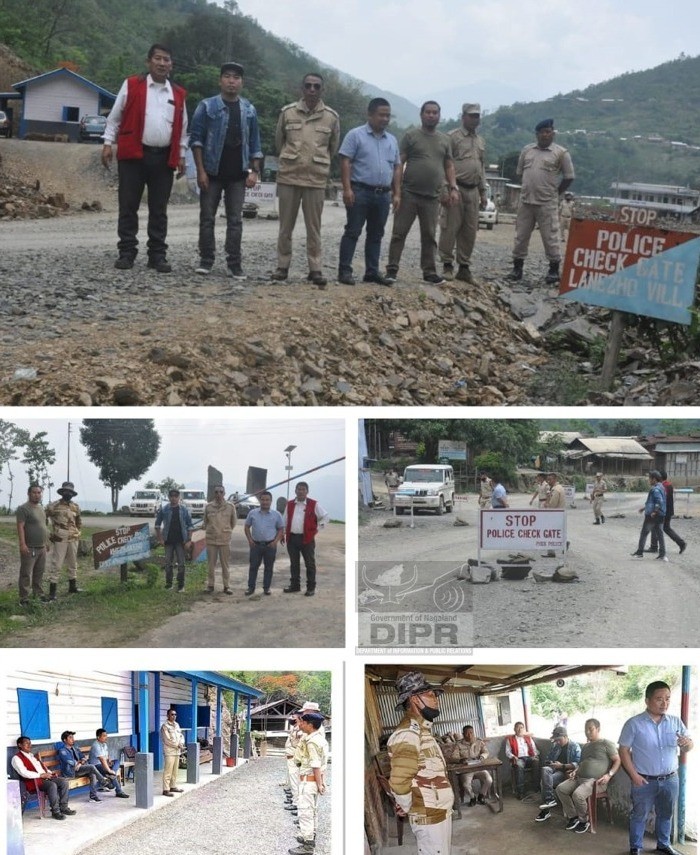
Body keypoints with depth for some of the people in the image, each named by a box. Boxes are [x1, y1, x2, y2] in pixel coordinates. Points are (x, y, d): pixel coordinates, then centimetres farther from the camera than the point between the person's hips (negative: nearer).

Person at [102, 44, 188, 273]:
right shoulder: (131, 85, 2)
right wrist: (108, 143, -2)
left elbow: (182, 128, 17)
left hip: (164, 158, 2)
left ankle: (157, 255, 10)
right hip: (133, 155, -2)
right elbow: (115, 117, 5)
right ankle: (126, 253, 7)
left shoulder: (178, 94, 10)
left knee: (159, 209, 5)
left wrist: (181, 155, 12)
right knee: (128, 206, 1)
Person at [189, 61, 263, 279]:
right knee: (207, 218, 2)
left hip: (238, 175, 2)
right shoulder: (207, 106, -1)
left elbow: (254, 143, 12)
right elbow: (196, 139, -4)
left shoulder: (249, 110, 9)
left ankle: (234, 264, 4)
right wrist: (200, 170, -11)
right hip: (212, 172, -2)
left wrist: (255, 171, 1)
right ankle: (206, 261, 10)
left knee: (235, 220, 2)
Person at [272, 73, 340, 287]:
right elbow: (279, 141, 13)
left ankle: (315, 269, 6)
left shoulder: (331, 117, 1)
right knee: (285, 226, 6)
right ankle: (282, 266, 14)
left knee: (314, 227, 2)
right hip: (288, 177, 0)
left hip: (316, 180, 0)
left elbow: (333, 147, 13)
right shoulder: (287, 112, 1)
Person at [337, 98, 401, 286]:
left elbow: (397, 168, 17)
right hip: (360, 191, -6)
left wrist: (397, 193, 10)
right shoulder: (356, 135, -3)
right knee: (353, 232, -4)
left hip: (383, 195, 6)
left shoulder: (392, 140, 15)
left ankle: (372, 272, 15)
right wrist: (347, 189, -16)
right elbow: (345, 162, -8)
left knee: (376, 235, 9)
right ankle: (344, 271, -4)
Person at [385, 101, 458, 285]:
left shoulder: (444, 140, 14)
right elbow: (399, 163, -2)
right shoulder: (411, 135, 2)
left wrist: (453, 188, 3)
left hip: (432, 197, 4)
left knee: (429, 236, 8)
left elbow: (449, 166, 16)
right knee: (399, 232, -3)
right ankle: (392, 269, 0)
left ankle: (429, 272, 13)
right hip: (409, 193, -3)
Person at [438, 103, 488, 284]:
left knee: (470, 230, 5)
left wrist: (483, 192, 18)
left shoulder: (481, 142, 19)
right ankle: (447, 265, 1)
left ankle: (464, 266, 11)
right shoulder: (452, 137, -2)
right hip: (456, 188, -6)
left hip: (473, 191, 6)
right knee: (450, 228, -5)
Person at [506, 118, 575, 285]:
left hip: (547, 204, -4)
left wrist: (555, 193, 3)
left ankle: (554, 271, 7)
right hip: (526, 201, 4)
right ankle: (517, 269, 15)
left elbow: (569, 177, 1)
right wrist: (530, 188, 13)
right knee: (521, 236, 7)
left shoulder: (561, 153, -2)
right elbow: (520, 172, 19)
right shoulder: (527, 150, 10)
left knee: (550, 237, -2)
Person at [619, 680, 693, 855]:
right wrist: (634, 775, -14)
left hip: (670, 780, 3)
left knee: (666, 815, 18)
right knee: (640, 815, 7)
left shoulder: (676, 722, 0)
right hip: (645, 781, -3)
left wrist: (687, 744, -19)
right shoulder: (634, 724, -10)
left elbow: (687, 749, 6)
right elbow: (624, 750, -7)